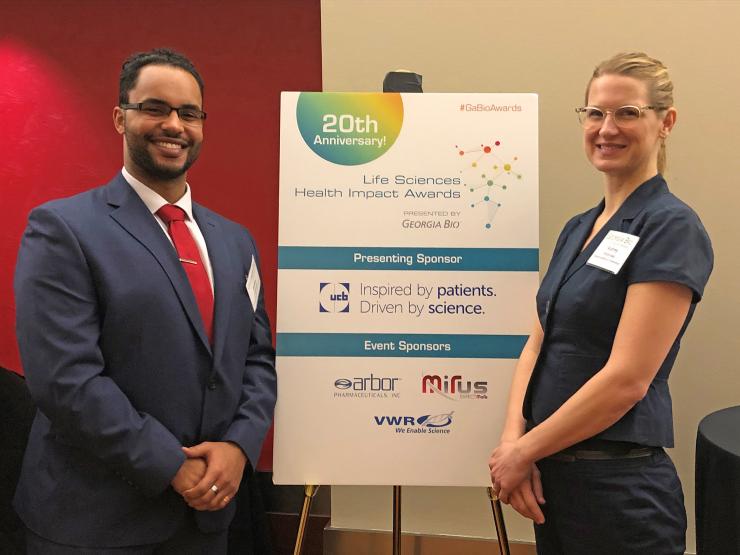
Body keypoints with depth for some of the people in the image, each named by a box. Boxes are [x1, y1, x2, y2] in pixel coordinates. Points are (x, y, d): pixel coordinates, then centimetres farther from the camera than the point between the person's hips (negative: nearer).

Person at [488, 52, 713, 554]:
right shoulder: (578, 229, 9)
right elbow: (538, 345, 6)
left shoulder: (671, 228, -15)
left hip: (619, 487, -7)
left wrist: (523, 451, -14)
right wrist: (513, 439, -8)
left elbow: (626, 379, -21)